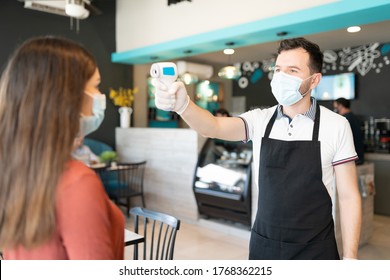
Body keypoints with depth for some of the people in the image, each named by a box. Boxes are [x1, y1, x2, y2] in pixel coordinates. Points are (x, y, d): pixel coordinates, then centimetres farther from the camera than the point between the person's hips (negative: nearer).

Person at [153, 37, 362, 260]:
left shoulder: (336, 126, -8)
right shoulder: (260, 120, -3)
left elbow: (349, 196, -5)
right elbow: (214, 127, -20)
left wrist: (350, 257, -7)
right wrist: (183, 104, -39)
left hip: (314, 249, -2)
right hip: (263, 243, 2)